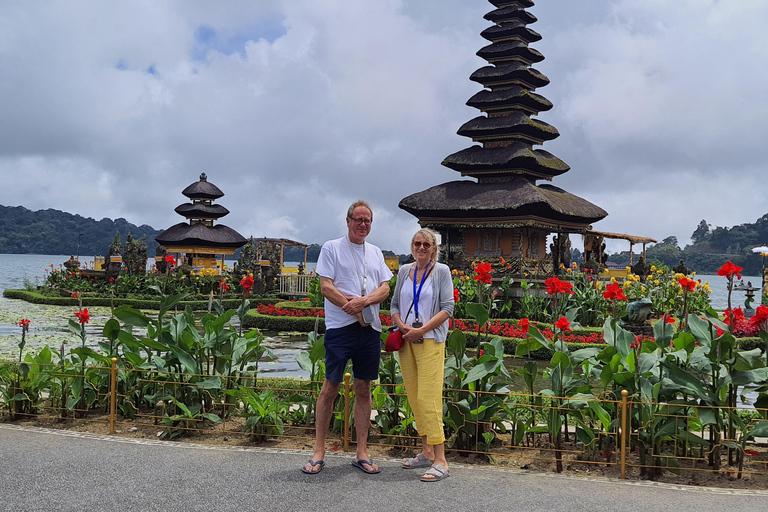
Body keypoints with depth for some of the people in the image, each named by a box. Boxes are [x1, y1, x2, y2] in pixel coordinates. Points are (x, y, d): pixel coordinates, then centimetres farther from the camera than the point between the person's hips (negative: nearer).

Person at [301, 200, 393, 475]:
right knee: (330, 387, -4)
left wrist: (363, 301, -12)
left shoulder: (376, 253, 17)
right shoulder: (331, 248, 3)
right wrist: (356, 311, -12)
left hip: (370, 329, 4)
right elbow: (326, 287, -5)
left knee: (364, 389, 7)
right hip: (340, 328, -4)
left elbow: (385, 289, 8)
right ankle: (319, 452, 6)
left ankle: (362, 453, 13)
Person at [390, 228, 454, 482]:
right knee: (413, 398, 7)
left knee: (428, 398, -13)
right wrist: (402, 327, -5)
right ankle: (426, 452, 18)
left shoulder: (441, 271, 1)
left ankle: (440, 461, -10)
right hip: (406, 341, 5)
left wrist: (421, 330, -14)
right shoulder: (404, 271, 13)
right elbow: (394, 304, 14)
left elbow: (447, 308, -5)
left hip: (430, 341, -5)